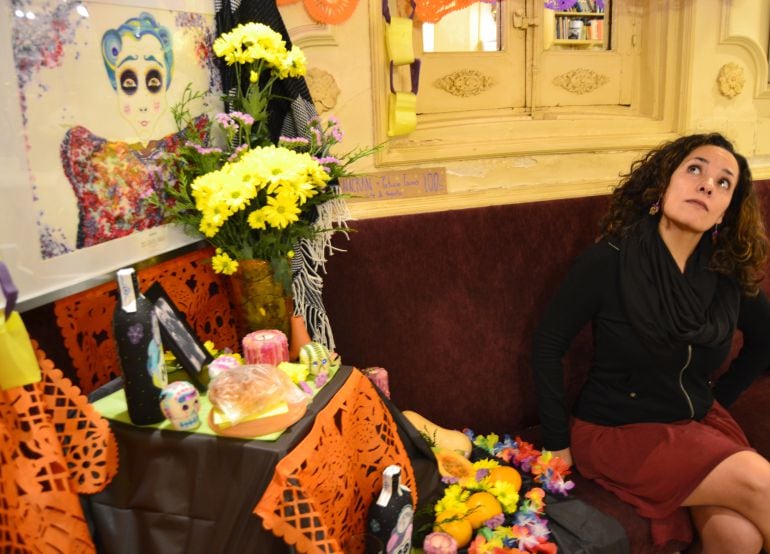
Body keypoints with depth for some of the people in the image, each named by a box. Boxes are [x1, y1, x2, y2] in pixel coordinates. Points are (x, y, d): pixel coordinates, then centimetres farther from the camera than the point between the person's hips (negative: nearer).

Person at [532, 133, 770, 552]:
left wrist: (720, 398, 11)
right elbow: (548, 343, -12)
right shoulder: (609, 260, -18)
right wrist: (557, 442, -9)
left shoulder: (729, 274, -4)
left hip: (699, 421, 5)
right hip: (618, 429, -4)